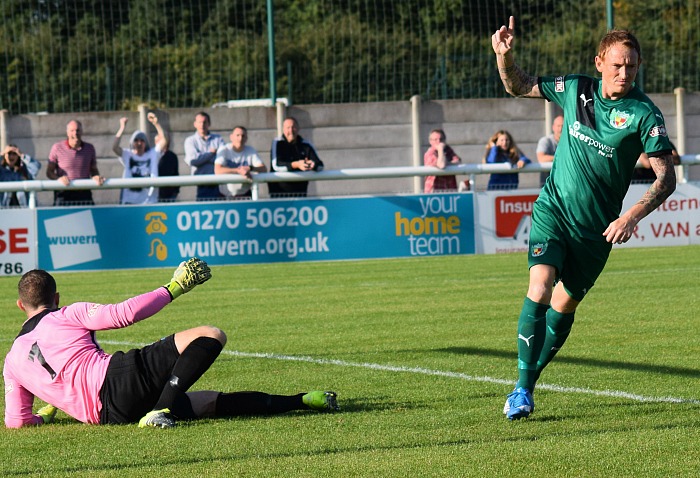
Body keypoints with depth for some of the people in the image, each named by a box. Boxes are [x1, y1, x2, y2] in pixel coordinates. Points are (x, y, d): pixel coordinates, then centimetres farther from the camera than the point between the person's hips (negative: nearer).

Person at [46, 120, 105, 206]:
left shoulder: (89, 148, 9)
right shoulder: (57, 148, 0)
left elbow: (93, 169, 20)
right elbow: (49, 172, 2)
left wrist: (96, 177, -4)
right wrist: (59, 178, -19)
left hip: (84, 193, 3)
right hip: (64, 195, -3)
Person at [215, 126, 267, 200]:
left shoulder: (251, 151, 0)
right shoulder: (224, 150, -9)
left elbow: (263, 169, -7)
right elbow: (217, 170, -23)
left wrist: (250, 168, -27)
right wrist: (239, 171, -29)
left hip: (245, 194, 2)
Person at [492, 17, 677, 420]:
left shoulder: (645, 114, -13)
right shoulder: (575, 89, -2)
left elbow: (666, 178, -14)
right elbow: (518, 87, 12)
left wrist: (632, 217, -27)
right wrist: (504, 55, -8)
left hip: (597, 228, -1)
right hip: (553, 210, 1)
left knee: (564, 306, 10)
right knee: (539, 289, -19)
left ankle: (530, 379, 31)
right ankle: (523, 388, -13)